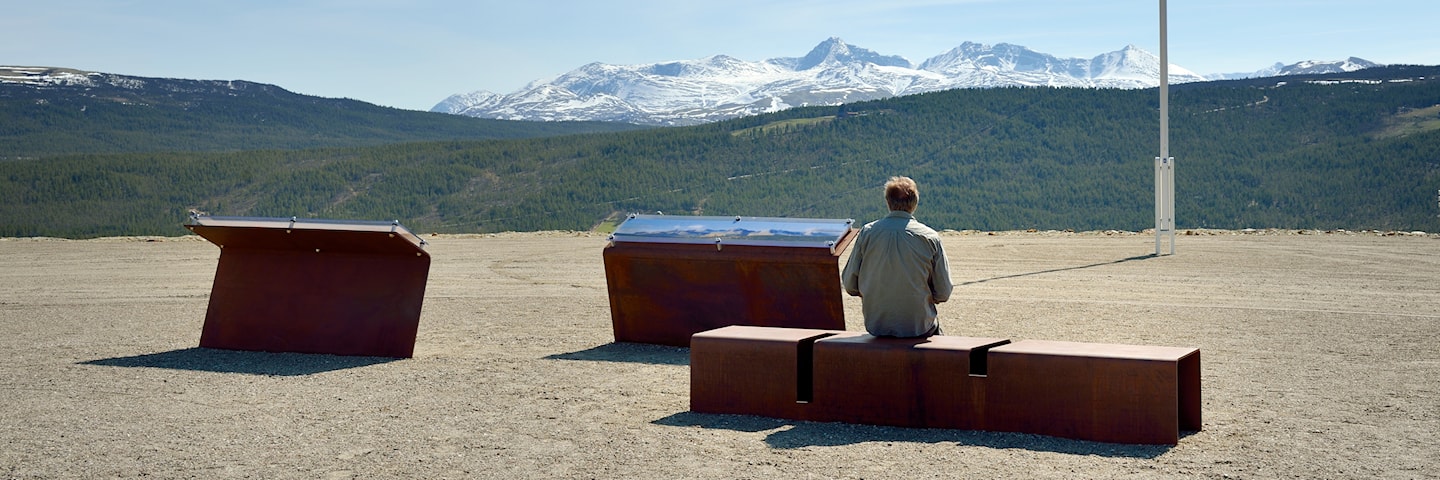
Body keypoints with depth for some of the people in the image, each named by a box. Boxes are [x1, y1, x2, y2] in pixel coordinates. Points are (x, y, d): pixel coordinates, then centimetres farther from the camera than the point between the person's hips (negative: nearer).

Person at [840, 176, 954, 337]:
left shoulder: (867, 232, -6)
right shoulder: (930, 237, -9)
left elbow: (849, 285, -2)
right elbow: (943, 293, -7)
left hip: (876, 326, 3)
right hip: (919, 327, -2)